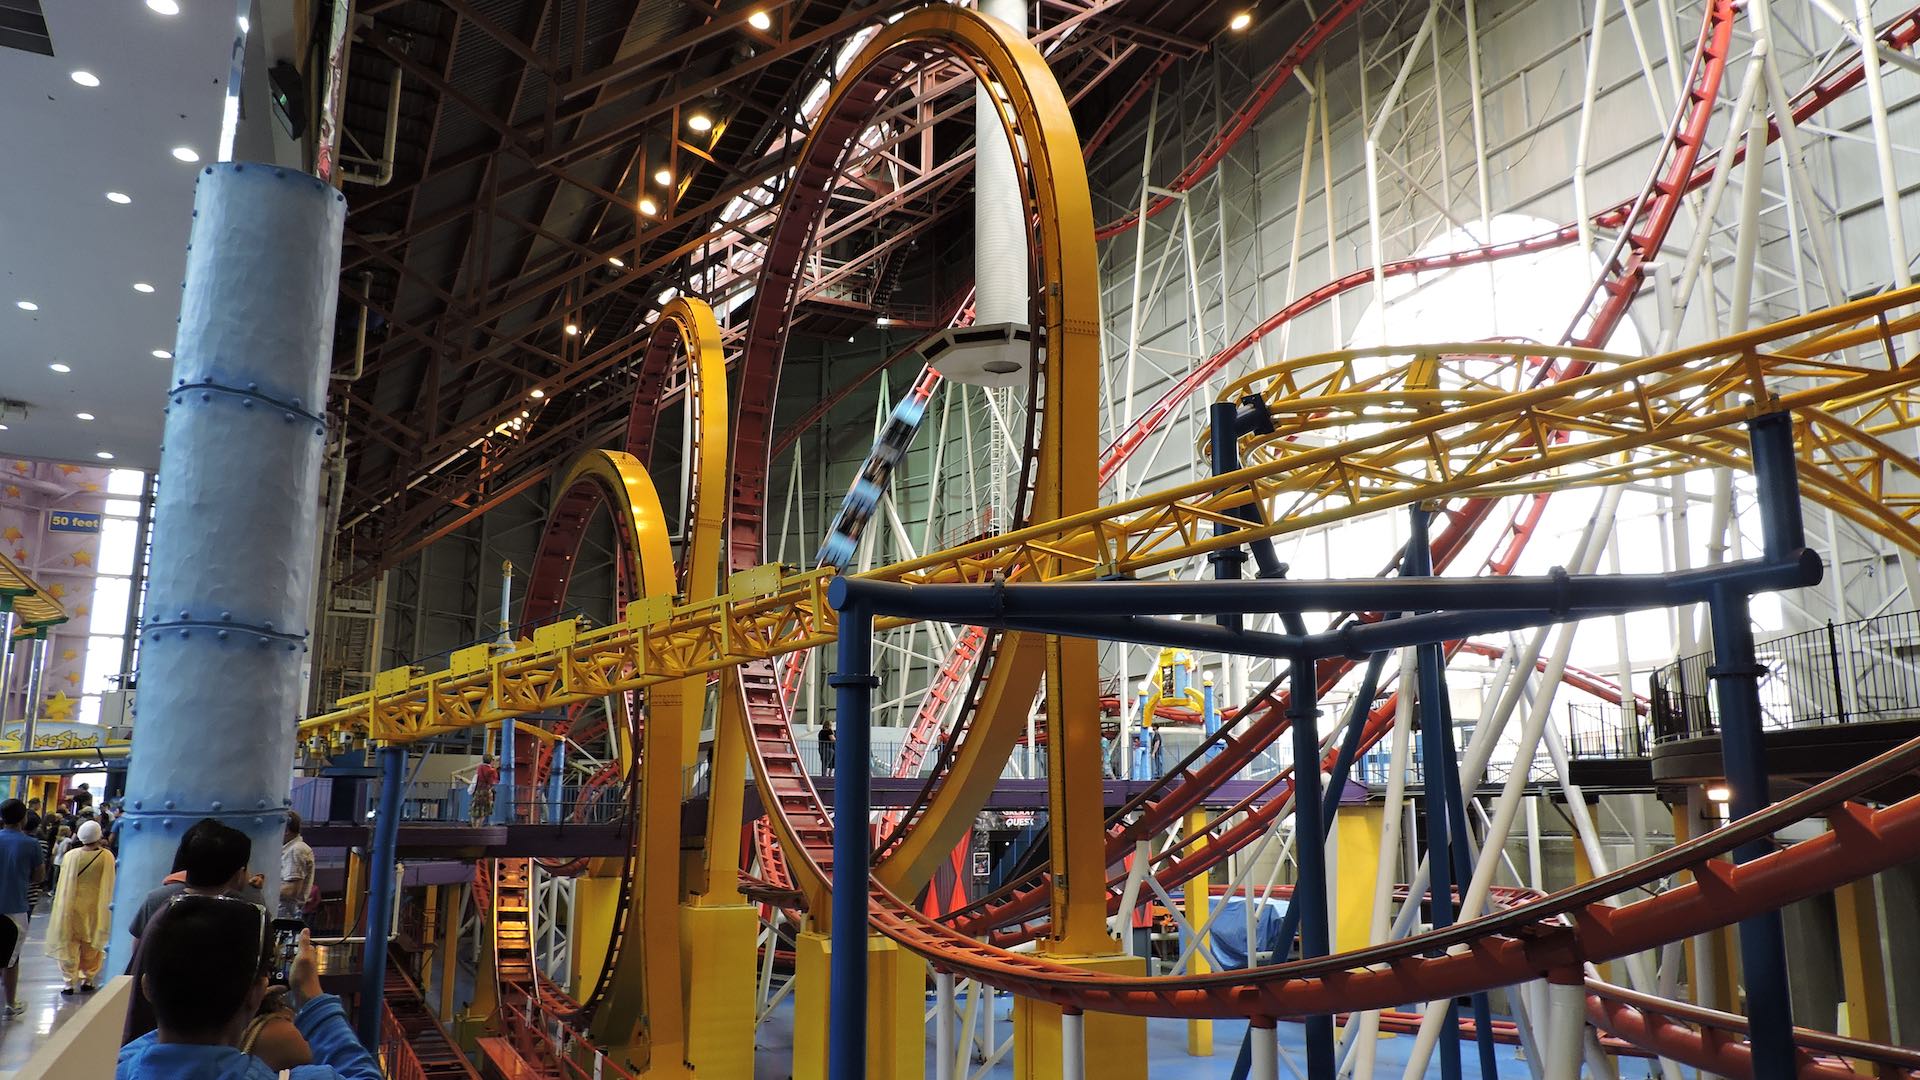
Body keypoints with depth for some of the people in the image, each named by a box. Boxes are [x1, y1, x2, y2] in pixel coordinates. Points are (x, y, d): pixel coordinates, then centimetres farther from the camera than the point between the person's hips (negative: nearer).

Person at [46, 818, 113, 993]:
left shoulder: (71, 855, -11)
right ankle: (87, 979, 17)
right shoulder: (107, 856, -13)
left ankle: (69, 982, 11)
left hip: (72, 907, 0)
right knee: (91, 945, 13)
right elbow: (108, 885, -1)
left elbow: (64, 883, 2)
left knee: (69, 944, 10)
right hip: (95, 907, 0)